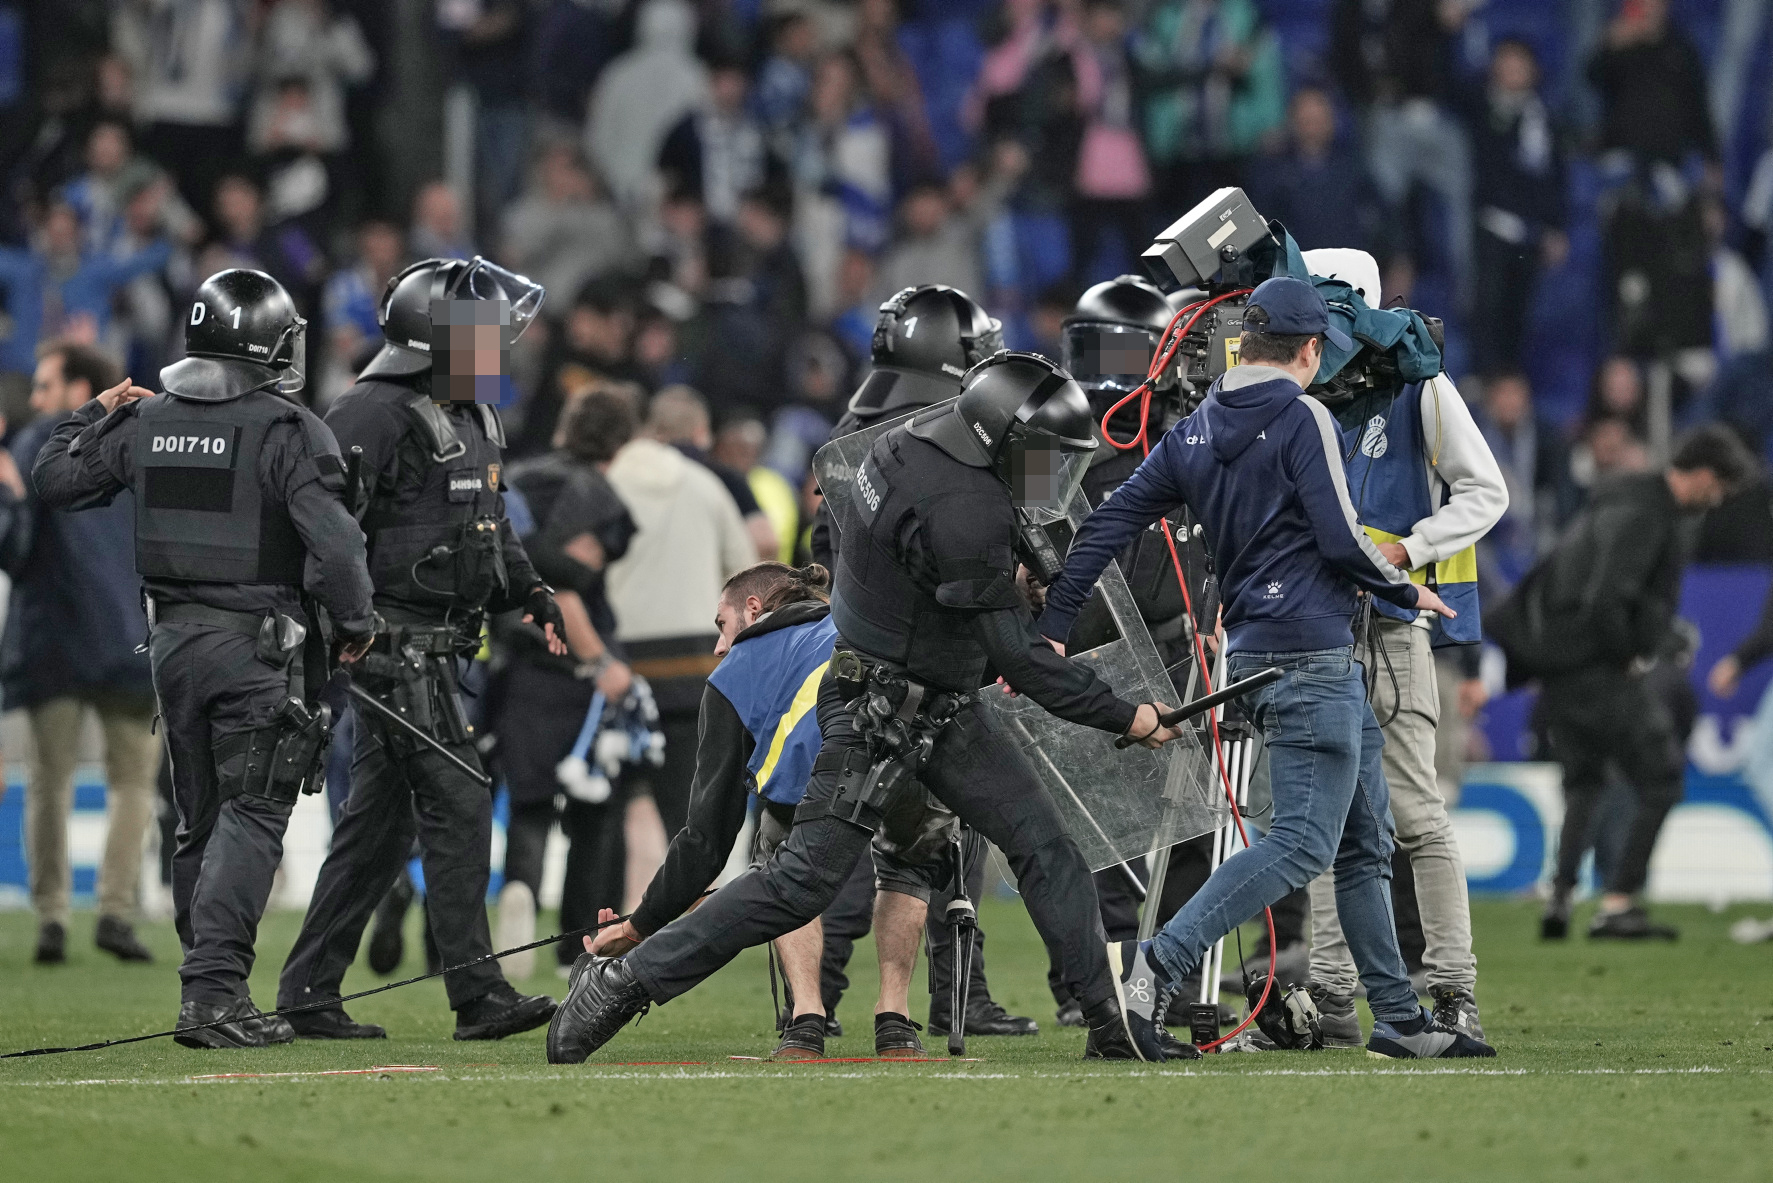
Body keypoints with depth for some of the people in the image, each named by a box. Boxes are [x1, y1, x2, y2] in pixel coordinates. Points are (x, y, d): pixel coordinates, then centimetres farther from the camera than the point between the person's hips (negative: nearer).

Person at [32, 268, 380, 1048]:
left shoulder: (145, 424, 6)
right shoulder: (288, 433, -11)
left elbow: (56, 481, 16)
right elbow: (332, 542, -19)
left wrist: (93, 417, 31)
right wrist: (355, 624, -4)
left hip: (173, 640, 6)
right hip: (255, 642, -6)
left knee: (199, 820, 15)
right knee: (251, 817, -7)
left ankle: (209, 991, 20)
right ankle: (214, 992, -18)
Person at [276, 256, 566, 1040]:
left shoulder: (472, 417, 18)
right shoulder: (376, 414, -13)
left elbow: (487, 523, 30)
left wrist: (529, 591, 16)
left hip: (439, 647, 10)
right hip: (397, 645, -10)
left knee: (380, 823, 11)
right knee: (456, 805, -11)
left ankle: (309, 992, 15)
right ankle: (478, 996, -10)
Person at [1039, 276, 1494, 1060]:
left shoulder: (1193, 434, 12)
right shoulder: (1302, 419, -9)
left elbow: (1109, 525, 8)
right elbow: (1341, 540, -14)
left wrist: (1052, 631, 9)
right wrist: (1407, 592, 4)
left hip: (1255, 652, 9)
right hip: (1310, 656, -9)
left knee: (1366, 844, 14)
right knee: (1302, 843, -12)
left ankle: (1398, 1018, 17)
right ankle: (1158, 960, -22)